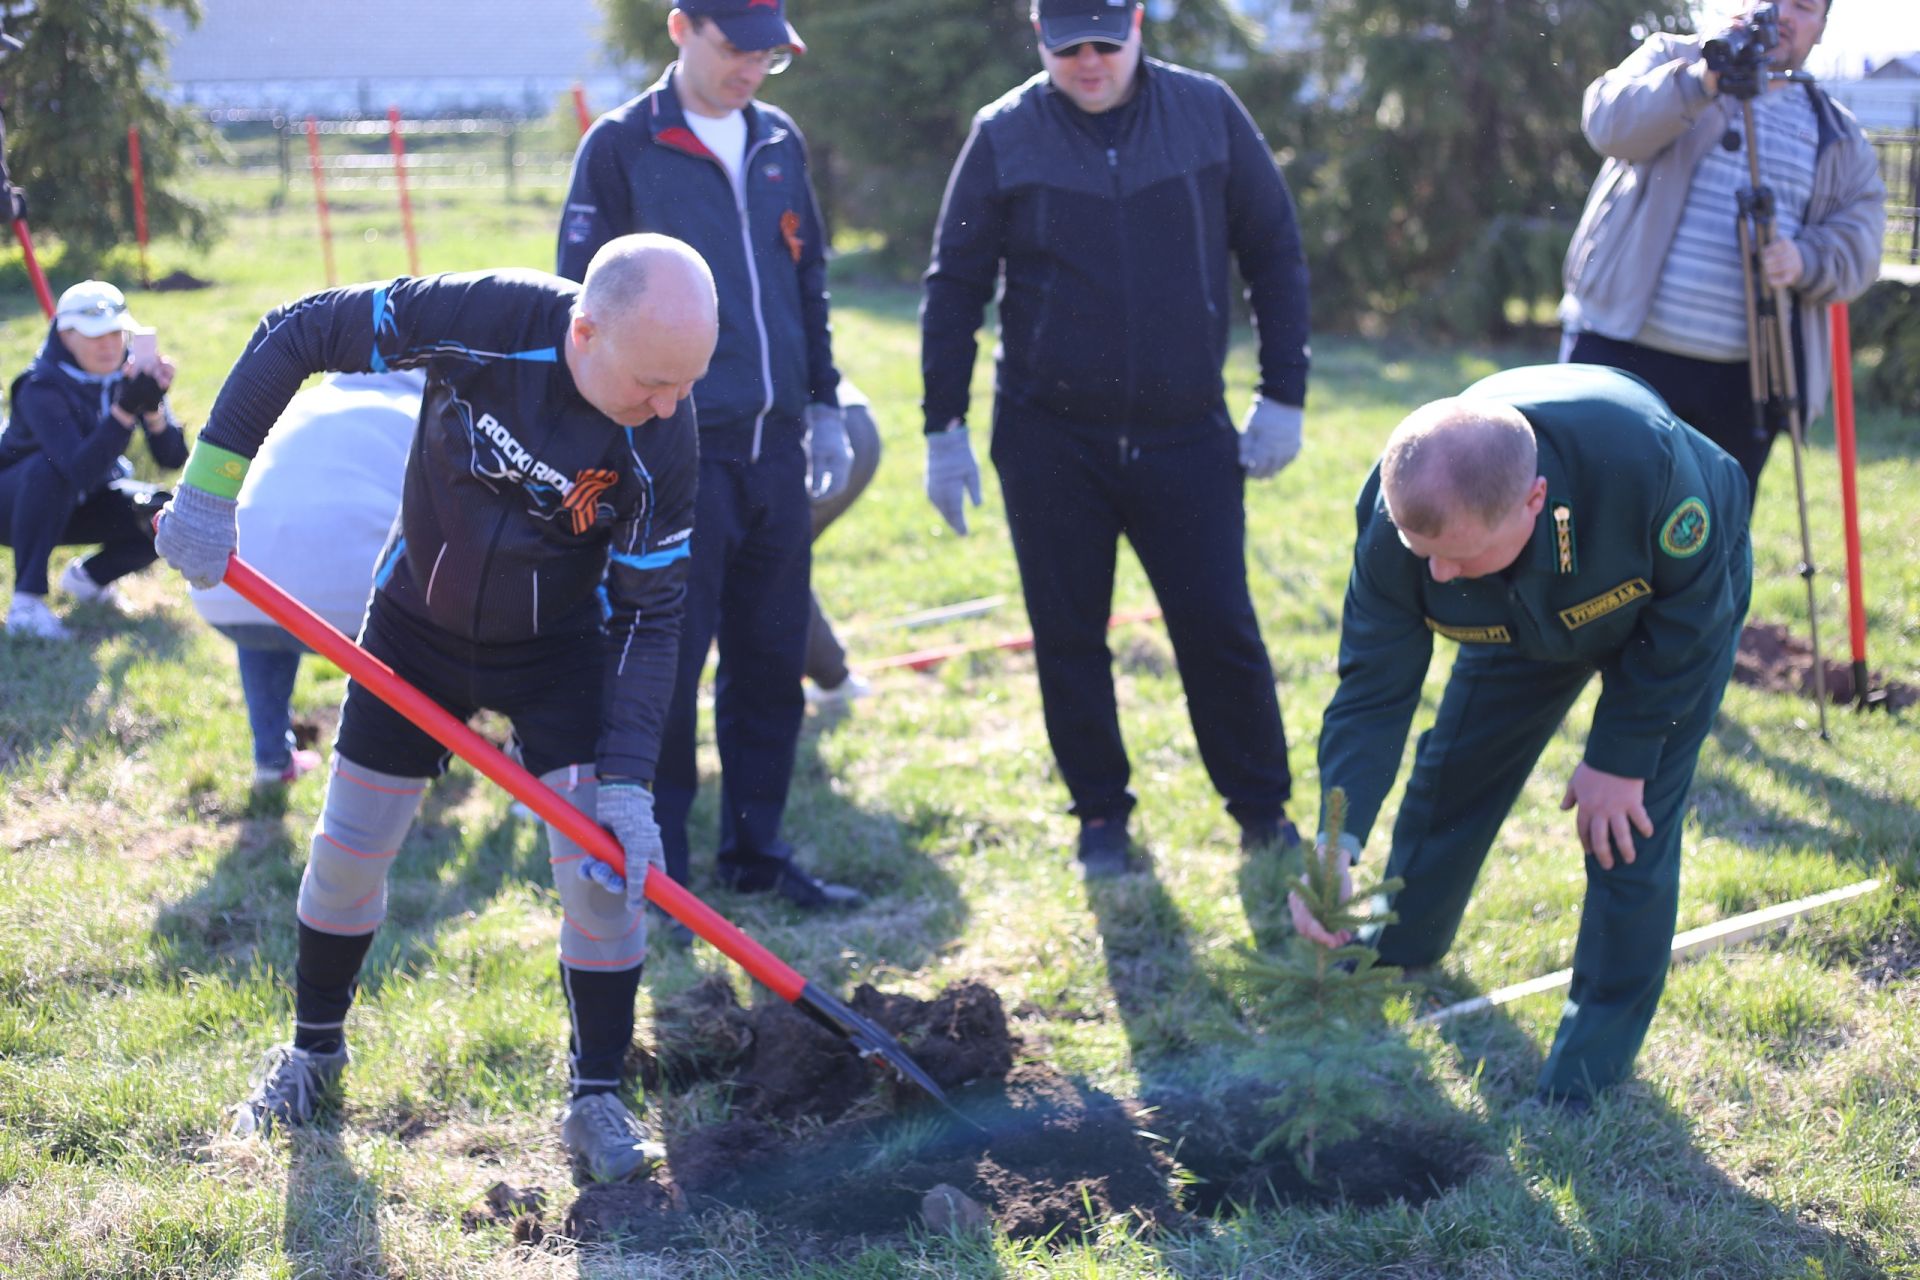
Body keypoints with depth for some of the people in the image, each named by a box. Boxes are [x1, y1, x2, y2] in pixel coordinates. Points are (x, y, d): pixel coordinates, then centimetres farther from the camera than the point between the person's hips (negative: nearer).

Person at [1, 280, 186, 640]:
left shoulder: (130, 374, -12)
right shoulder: (42, 389, -28)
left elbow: (173, 459, -18)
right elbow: (81, 472, -42)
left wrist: (153, 406, -36)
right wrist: (125, 409, -49)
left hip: (81, 507, 5)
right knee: (50, 467, -37)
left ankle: (88, 576, 8)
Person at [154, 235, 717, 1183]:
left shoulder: (661, 439, -27)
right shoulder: (485, 317, -31)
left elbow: (650, 614, -20)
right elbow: (295, 334, -20)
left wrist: (626, 781, -27)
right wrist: (211, 485, -21)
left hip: (559, 647, 0)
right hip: (416, 623, 1)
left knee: (607, 863, -11)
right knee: (349, 848, 9)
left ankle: (597, 1098, 8)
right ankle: (314, 1048, 34)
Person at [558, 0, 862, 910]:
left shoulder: (780, 142, 13)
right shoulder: (620, 146, -4)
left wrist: (824, 406, 17)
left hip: (774, 444, 6)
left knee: (772, 659, 10)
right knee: (669, 660, -2)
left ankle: (756, 849, 21)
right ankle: (658, 859, 10)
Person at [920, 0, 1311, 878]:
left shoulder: (1208, 113, 0)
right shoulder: (1004, 137, -2)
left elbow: (1274, 253, 6)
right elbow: (954, 287, 3)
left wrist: (1283, 395, 2)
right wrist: (944, 428, -1)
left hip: (1187, 434, 0)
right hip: (1049, 436, 0)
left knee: (1220, 630, 0)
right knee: (1069, 639, 7)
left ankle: (1264, 816, 16)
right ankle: (1101, 818, 23)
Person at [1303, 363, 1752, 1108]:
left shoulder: (1644, 459, -48)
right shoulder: (1399, 523, -36)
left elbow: (1687, 610, -28)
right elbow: (1373, 689, -28)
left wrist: (1619, 758, -22)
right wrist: (1337, 842, -40)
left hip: (1679, 604, -3)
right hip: (1531, 618, 4)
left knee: (1630, 819, -9)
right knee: (1456, 766, 10)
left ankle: (1603, 1035, 8)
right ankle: (1403, 941, 38)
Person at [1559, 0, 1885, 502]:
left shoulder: (1840, 138, 16)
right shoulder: (1670, 57, 7)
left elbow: (1859, 247, 6)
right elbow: (1610, 124, -14)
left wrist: (1805, 261, -17)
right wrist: (1701, 82, -31)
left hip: (1744, 383, 3)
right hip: (1622, 350, -3)